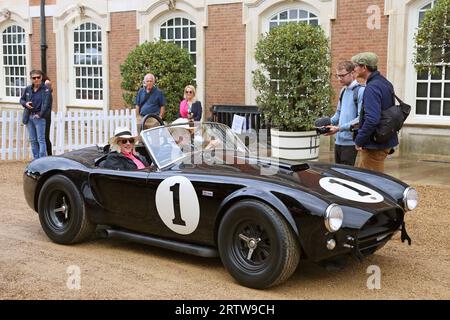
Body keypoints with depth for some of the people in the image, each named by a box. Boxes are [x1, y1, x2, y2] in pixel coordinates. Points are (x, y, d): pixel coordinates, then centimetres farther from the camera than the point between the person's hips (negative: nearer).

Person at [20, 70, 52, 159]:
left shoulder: (46, 90, -8)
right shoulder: (27, 89, 8)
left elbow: (46, 104, -15)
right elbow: (21, 99, 20)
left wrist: (40, 115, -17)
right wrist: (25, 103, -2)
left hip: (39, 117, -6)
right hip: (29, 117, 6)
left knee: (41, 140, -6)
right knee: (33, 140, 10)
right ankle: (36, 160, 17)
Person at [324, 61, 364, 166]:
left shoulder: (360, 91, -12)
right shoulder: (343, 91, 14)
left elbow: (360, 118, -17)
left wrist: (339, 128, -20)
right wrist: (327, 124, 6)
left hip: (350, 142, -8)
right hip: (339, 140, 8)